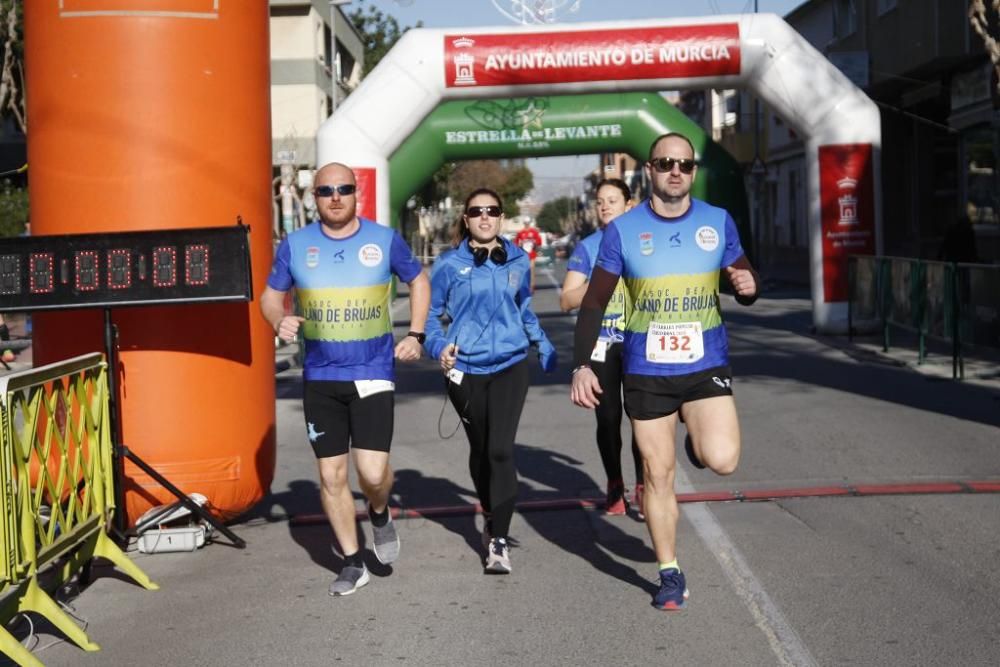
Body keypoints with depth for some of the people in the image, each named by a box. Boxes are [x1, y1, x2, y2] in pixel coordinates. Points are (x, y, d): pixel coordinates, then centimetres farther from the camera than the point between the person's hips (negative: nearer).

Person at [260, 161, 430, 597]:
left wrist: (416, 335, 4)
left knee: (372, 471, -12)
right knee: (330, 475, 5)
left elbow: (418, 281, 14)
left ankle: (380, 514, 24)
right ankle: (352, 564, 21)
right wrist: (279, 321, -12)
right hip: (319, 377, 2)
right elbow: (270, 295, 11)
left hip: (373, 373, -2)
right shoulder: (296, 245, 2)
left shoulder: (384, 240, -1)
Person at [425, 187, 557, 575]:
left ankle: (498, 541, -11)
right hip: (465, 371, 0)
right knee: (480, 449, 13)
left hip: (510, 367, 0)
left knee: (500, 450, -13)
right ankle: (491, 518, 36)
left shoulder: (518, 261, 5)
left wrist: (544, 347, 19)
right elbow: (430, 313, 2)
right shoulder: (449, 264, -2)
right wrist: (438, 346, -15)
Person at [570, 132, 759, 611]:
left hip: (706, 366, 0)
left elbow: (744, 282, 13)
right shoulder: (623, 230, -2)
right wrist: (581, 365, -5)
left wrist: (747, 287, -12)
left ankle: (699, 439, 20)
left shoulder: (718, 222, 2)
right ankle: (670, 575, 21)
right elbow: (594, 303, 2)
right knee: (658, 474, 4)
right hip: (646, 373, 0)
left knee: (722, 460, -18)